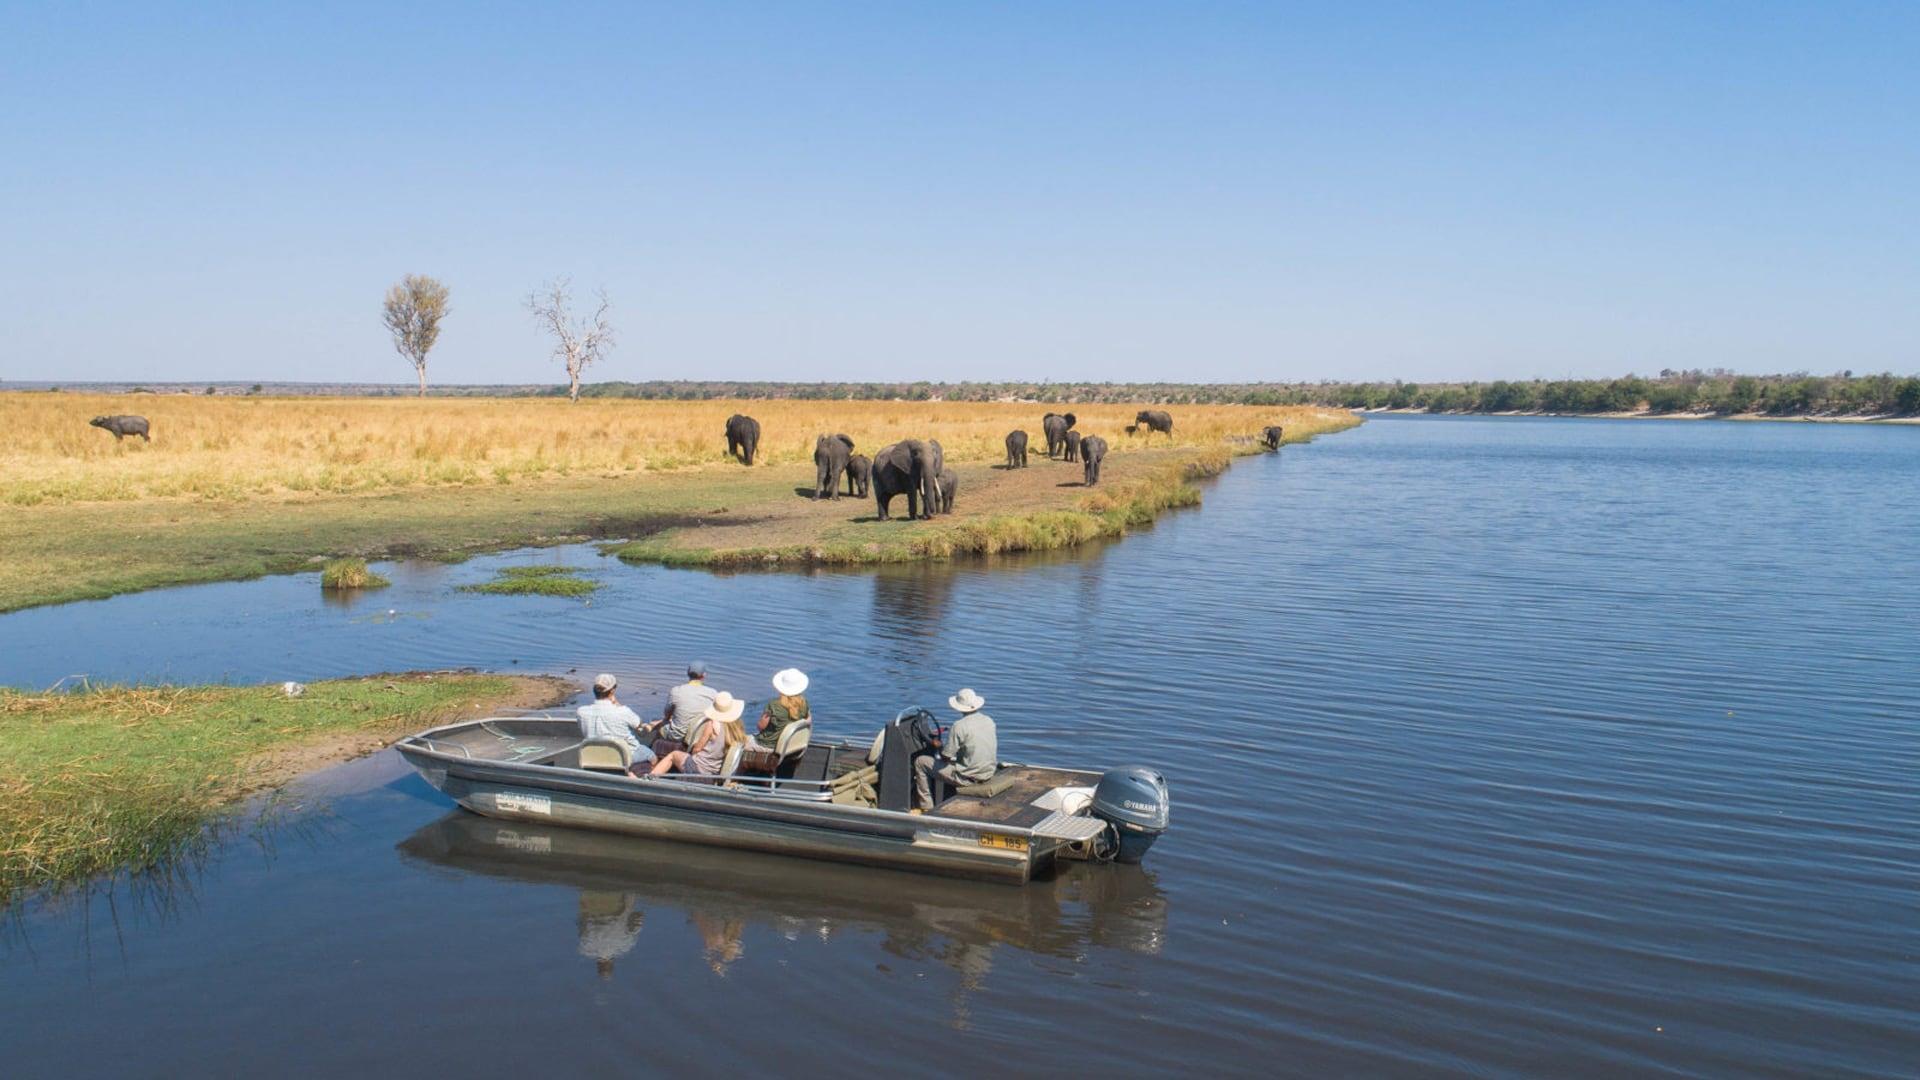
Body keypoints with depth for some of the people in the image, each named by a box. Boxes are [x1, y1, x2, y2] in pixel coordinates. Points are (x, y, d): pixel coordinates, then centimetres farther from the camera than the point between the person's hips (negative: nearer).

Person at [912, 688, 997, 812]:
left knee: (920, 762, 6)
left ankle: (926, 807, 11)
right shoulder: (989, 721, 2)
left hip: (969, 778, -7)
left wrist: (939, 746, 8)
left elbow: (945, 757, -14)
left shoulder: (959, 726, -19)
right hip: (989, 773, 7)